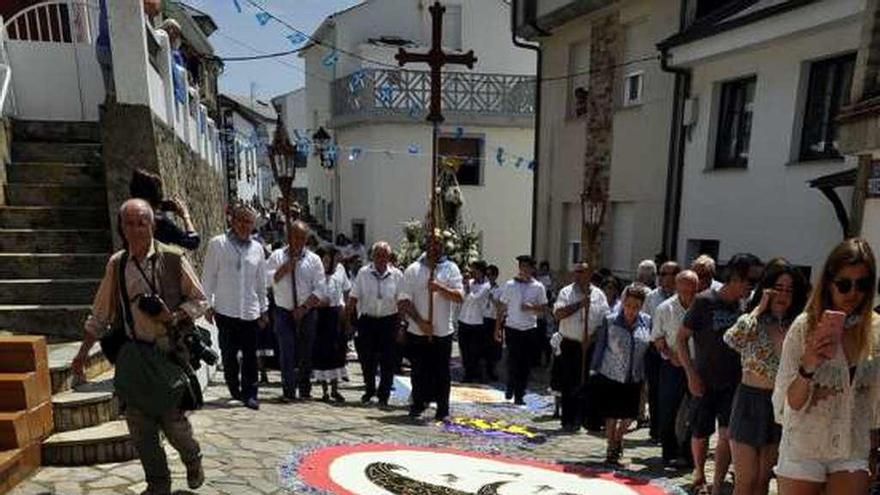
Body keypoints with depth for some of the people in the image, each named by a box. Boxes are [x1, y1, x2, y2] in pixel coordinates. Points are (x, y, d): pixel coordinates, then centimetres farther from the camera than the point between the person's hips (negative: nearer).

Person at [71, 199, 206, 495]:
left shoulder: (172, 259, -8)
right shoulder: (116, 264, 3)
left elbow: (200, 300, -1)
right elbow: (100, 315, 12)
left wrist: (173, 318, -17)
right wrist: (82, 353, 13)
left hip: (169, 352, -3)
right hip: (134, 355, 4)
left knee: (173, 421, 1)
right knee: (140, 427, 9)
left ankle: (193, 462, 33)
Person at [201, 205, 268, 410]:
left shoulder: (257, 248, 8)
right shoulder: (218, 244, -1)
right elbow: (208, 277, 2)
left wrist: (264, 309, 14)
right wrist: (208, 305, -1)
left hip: (251, 312, 2)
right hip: (225, 310, -2)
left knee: (250, 355, 2)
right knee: (228, 354, 8)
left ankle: (249, 394, 10)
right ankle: (234, 389, 26)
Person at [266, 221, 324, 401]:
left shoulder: (314, 259, 4)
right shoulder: (277, 256, 4)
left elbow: (319, 289, -3)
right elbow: (268, 279, -8)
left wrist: (304, 307, -12)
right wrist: (286, 266, -16)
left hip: (306, 313, 1)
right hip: (284, 312, -1)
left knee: (306, 353, 7)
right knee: (287, 352, -7)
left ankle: (305, 391, 20)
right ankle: (288, 391, 1)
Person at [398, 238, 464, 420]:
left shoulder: (451, 268, 3)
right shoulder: (413, 269, 2)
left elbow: (460, 297, -6)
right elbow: (404, 301, -3)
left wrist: (440, 288, -21)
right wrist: (420, 321, -11)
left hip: (443, 331, 0)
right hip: (417, 331, 0)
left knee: (442, 372, 6)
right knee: (419, 371, 8)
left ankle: (442, 409, 16)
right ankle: (417, 405, 23)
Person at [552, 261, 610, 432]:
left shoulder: (598, 294, 6)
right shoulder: (566, 292, 2)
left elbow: (605, 319, 3)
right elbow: (558, 314, -12)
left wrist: (593, 336, -9)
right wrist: (579, 304, -17)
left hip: (591, 346, 1)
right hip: (570, 344, -1)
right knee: (568, 384, 4)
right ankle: (568, 421, 14)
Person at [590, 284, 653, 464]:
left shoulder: (646, 322, -2)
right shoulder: (610, 321, -9)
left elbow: (651, 348, 6)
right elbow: (600, 347, -2)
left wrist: (646, 375, 3)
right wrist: (594, 370, -2)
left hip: (634, 378, 3)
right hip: (610, 375, -3)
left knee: (629, 415, 12)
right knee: (611, 415, 5)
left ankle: (618, 440, 41)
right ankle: (611, 449, 26)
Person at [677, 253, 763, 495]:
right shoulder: (705, 301, -11)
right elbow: (681, 339, -9)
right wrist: (691, 374, -14)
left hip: (733, 382, 3)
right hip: (705, 383, -3)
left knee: (727, 434, -4)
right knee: (700, 434, 10)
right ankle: (699, 473, 35)